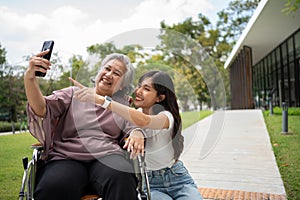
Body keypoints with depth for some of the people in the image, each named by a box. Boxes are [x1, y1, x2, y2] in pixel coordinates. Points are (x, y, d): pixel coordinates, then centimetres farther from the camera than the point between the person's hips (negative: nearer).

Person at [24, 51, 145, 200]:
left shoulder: (122, 104, 22)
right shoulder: (73, 93, 14)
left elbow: (133, 126, 11)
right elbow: (41, 109, -1)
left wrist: (136, 133, -14)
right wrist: (29, 77, -19)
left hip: (106, 156, 2)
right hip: (66, 158, -1)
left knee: (121, 177, -34)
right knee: (53, 187, -34)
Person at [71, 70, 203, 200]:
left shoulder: (167, 116, -20)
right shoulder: (131, 117, -2)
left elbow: (142, 121, -42)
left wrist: (99, 99, -48)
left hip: (177, 178, -1)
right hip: (149, 183, 2)